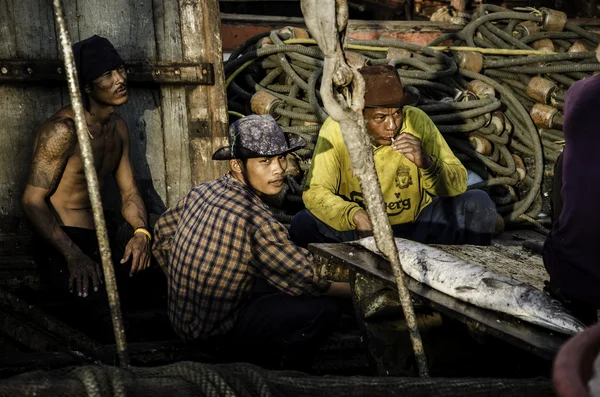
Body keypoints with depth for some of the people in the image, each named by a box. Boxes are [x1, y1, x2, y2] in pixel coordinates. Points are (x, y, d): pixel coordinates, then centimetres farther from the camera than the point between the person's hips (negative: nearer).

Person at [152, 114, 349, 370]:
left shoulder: (203, 191, -3)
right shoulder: (256, 219, -27)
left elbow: (163, 230, 14)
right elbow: (307, 279, -20)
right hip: (213, 331, -9)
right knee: (324, 310, -14)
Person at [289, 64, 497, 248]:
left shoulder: (417, 122, -15)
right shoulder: (336, 128, -17)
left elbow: (458, 183, -10)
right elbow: (315, 191, -18)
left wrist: (427, 163, -32)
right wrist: (354, 215, -37)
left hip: (417, 228, 1)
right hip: (357, 231, -1)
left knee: (478, 204, -19)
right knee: (302, 225, -26)